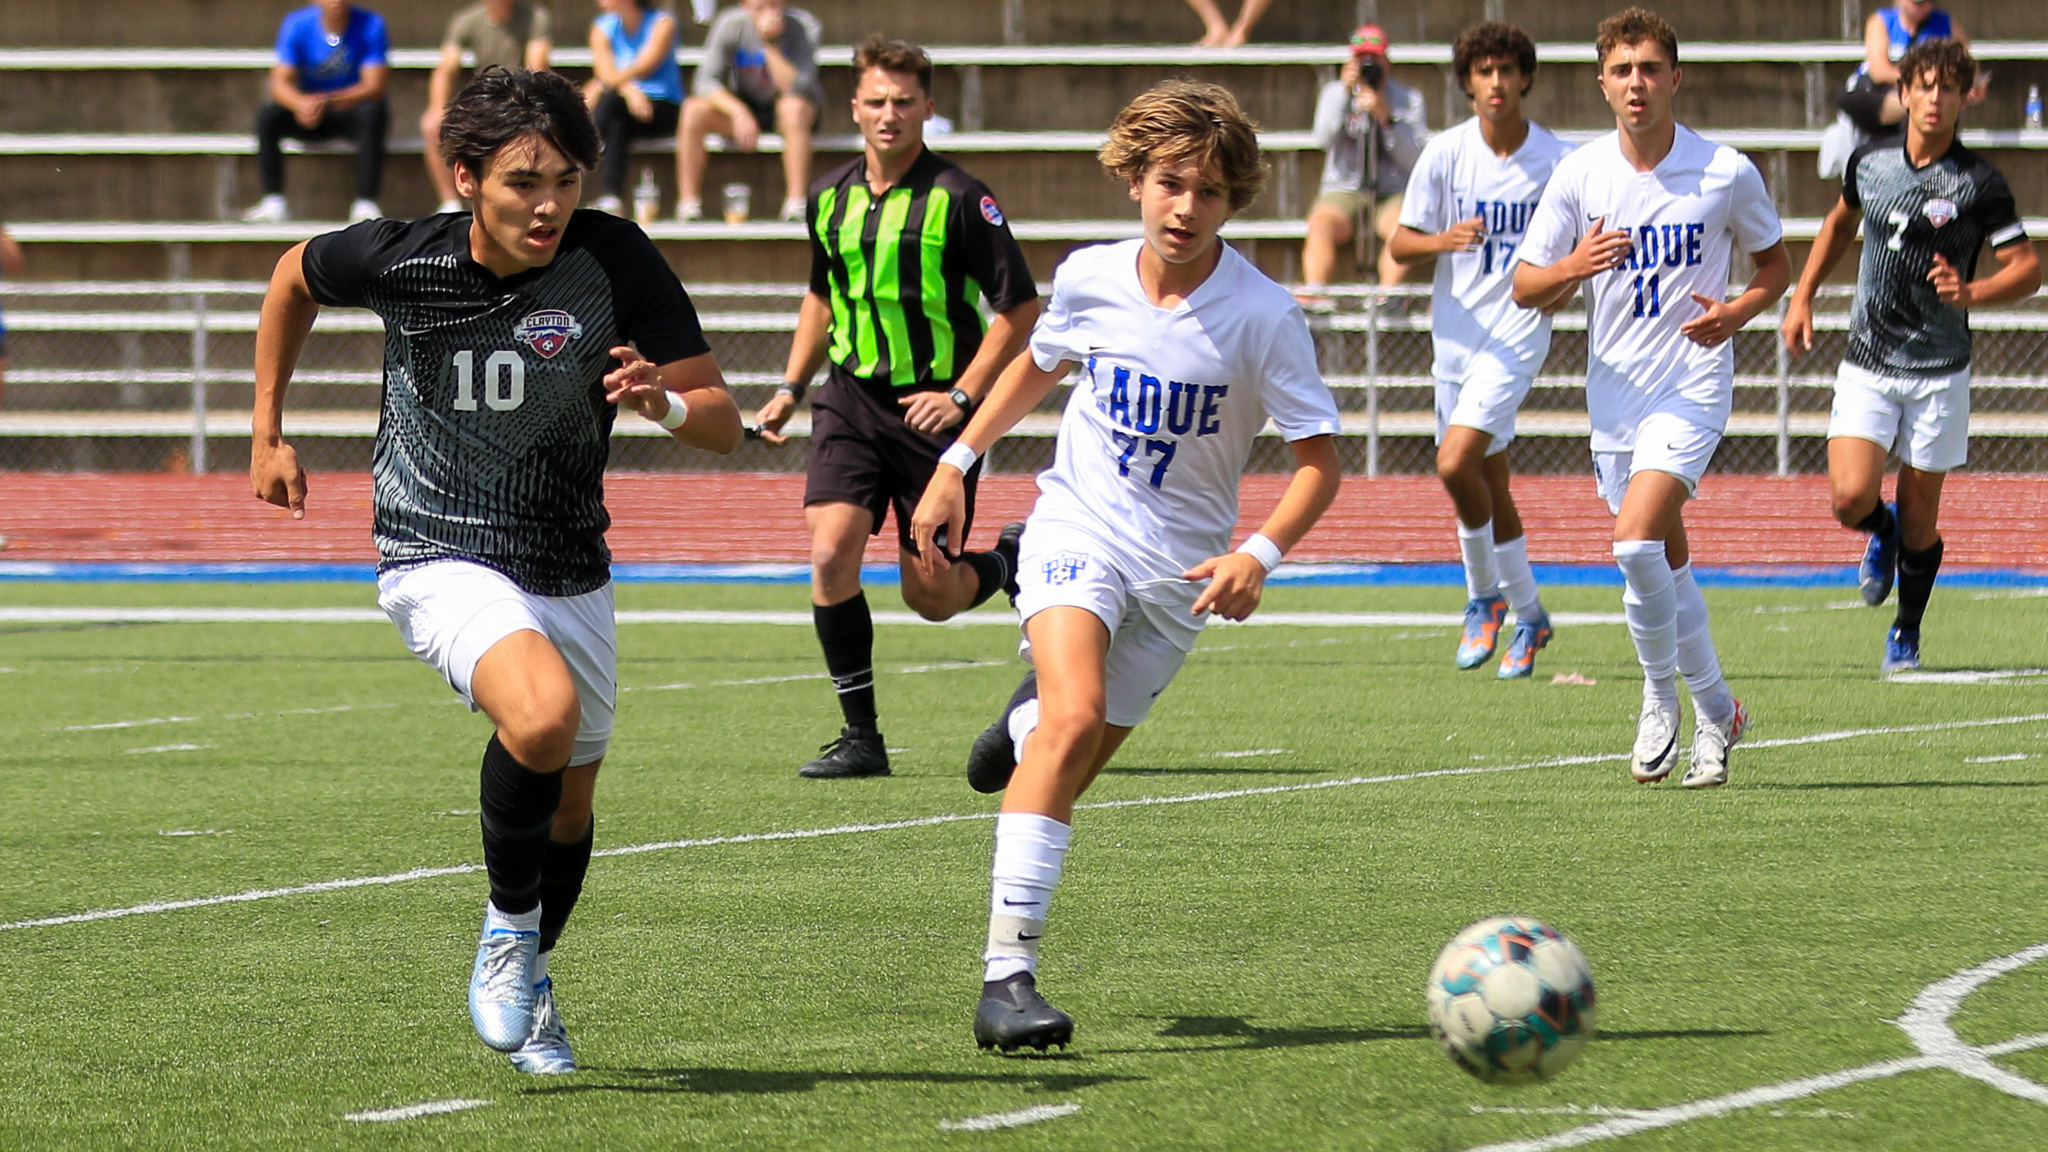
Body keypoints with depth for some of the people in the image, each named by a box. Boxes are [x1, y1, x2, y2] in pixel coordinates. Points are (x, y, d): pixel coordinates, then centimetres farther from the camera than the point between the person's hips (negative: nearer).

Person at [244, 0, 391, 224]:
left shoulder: (370, 25, -13)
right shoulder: (297, 25, -8)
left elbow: (374, 86, -21)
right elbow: (280, 83, -13)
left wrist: (327, 101, -37)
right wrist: (301, 103, -38)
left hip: (352, 110, -2)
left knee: (372, 113, -35)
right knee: (267, 115, -24)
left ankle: (366, 205, -34)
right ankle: (273, 204, -26)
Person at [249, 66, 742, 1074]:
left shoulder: (614, 261, -14)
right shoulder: (396, 260, -13)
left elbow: (723, 423, -11)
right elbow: (295, 278, 11)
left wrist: (663, 403, -33)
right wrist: (268, 433, 12)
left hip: (572, 574, 3)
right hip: (441, 561, -3)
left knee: (569, 806, 17)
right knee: (542, 713, -32)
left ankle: (526, 990, 46)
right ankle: (508, 927, -8)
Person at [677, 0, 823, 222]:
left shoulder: (804, 27, -20)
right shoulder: (730, 24, -15)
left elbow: (797, 89, -29)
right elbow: (705, 81, -19)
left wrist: (771, 44, -36)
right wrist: (738, 112, -35)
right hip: (742, 106, 2)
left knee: (793, 108, -38)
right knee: (693, 110, -26)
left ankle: (796, 203, -39)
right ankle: (688, 205, -22)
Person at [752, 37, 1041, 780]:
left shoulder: (960, 200, -10)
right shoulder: (830, 198, 6)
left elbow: (1019, 308, -8)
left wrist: (962, 395, -14)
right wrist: (790, 389, 16)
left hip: (932, 407, -4)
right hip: (852, 399, 4)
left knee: (931, 595, 0)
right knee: (830, 555, -15)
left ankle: (1010, 559, 35)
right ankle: (860, 737, -4)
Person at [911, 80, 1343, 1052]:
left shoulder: (1262, 317, -14)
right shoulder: (1089, 280, -6)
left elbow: (1319, 460, -10)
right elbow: (1038, 365, 17)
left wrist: (1259, 555, -25)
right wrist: (957, 464, 16)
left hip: (1179, 567, 1)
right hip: (1079, 527, -1)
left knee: (1067, 767, 7)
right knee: (1076, 718, -27)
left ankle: (1027, 718, 49)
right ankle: (1007, 973, -30)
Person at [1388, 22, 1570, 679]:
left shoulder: (1556, 162, -6)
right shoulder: (1444, 154, -1)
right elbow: (1400, 245, 1)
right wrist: (1443, 240, -20)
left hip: (1516, 334, -4)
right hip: (1455, 335, 4)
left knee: (1456, 463, -21)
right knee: (1489, 486, 12)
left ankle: (1484, 596, -2)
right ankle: (1527, 616, 29)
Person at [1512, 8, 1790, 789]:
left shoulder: (1726, 173, -6)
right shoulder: (1579, 175, -1)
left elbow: (1776, 265, 9)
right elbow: (1525, 287, 2)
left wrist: (1737, 313, -12)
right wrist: (1572, 270, -20)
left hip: (1693, 384, -4)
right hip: (1615, 394, 4)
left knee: (1636, 540, -22)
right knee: (1667, 561, 12)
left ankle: (1661, 695, -1)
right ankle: (1716, 710, 28)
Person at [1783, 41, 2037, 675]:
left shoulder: (1979, 183, -9)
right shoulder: (1869, 163, 2)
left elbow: (2028, 267, -7)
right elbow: (1841, 221, 23)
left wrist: (1970, 293, -25)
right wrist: (1803, 296, 18)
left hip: (1939, 371, -2)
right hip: (1867, 363, 2)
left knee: (1918, 517, 4)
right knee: (1851, 498, -14)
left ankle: (1906, 634, 26)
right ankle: (1884, 534, 23)